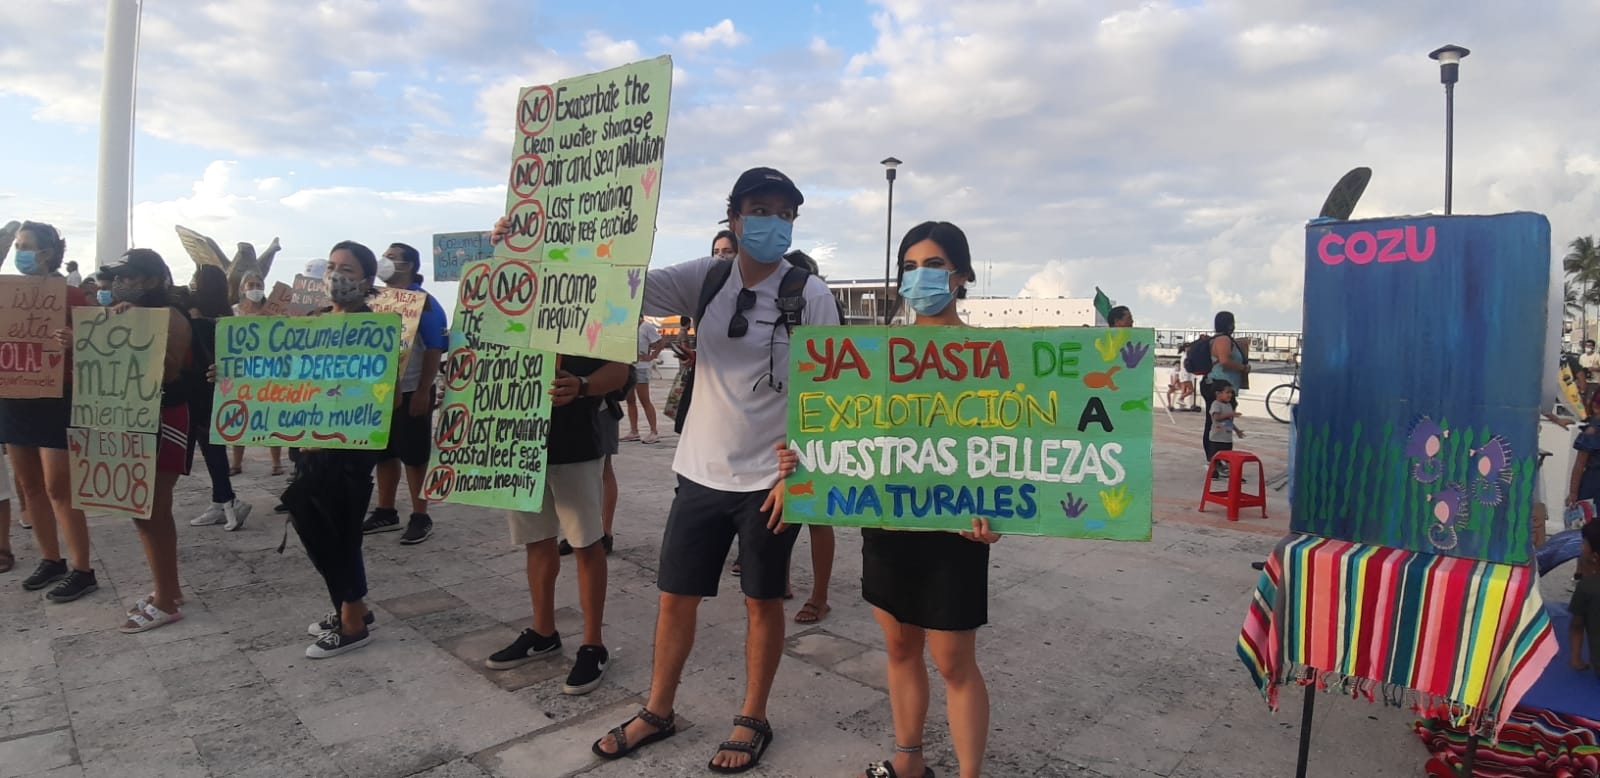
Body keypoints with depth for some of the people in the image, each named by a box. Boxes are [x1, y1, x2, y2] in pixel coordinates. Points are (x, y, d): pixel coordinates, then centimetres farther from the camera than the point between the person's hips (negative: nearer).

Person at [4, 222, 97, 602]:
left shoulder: (71, 295, -8)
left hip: (56, 400, -7)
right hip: (16, 399, 7)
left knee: (59, 488, -6)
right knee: (29, 486, 11)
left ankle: (82, 571, 1)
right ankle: (51, 560, 23)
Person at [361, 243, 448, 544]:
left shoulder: (423, 302, -8)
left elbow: (435, 349, -14)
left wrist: (423, 391, -18)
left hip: (410, 392, -7)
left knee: (414, 455, -1)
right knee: (383, 453, 13)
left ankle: (420, 518, 7)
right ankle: (385, 512, 25)